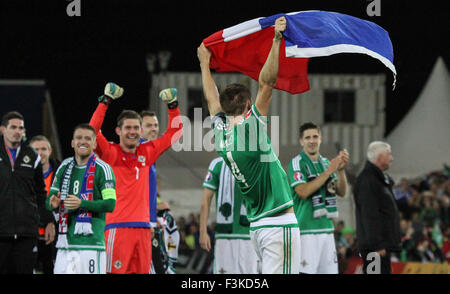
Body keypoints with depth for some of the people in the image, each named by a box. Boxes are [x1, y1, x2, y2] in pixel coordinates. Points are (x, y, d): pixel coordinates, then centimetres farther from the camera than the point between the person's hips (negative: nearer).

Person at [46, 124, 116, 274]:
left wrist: (81, 204, -21)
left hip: (91, 240, -5)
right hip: (65, 241, 5)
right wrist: (53, 204, -6)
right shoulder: (64, 167, 15)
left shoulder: (102, 168, -2)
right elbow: (50, 198, 18)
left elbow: (110, 204, -9)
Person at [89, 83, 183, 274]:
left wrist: (173, 106, 13)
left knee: (142, 271, 3)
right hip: (117, 226, -5)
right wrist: (105, 102, -15)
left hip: (142, 226, 5)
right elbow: (93, 131, -14)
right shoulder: (110, 153, 2)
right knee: (115, 272, -9)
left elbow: (174, 132, 23)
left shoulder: (147, 153, 14)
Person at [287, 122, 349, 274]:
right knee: (305, 272, -11)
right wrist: (328, 172, -17)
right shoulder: (297, 163, -5)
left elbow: (341, 192, 12)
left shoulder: (326, 163, 16)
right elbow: (303, 192, -18)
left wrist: (341, 170, -6)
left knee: (330, 270, 6)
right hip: (306, 231, -7)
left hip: (327, 228, 7)